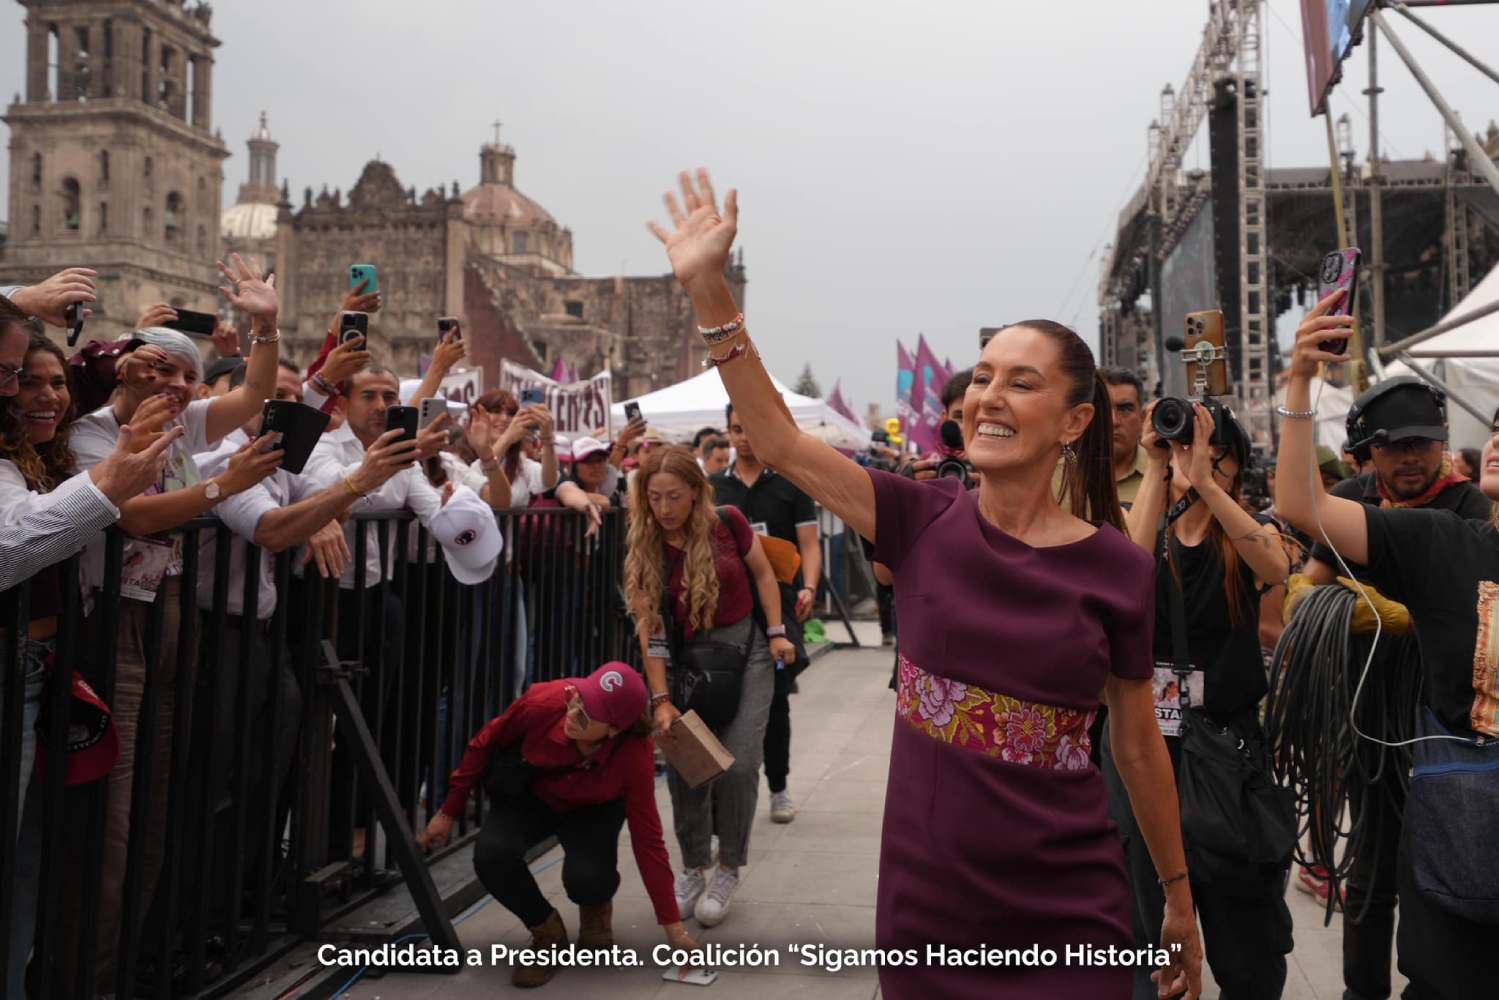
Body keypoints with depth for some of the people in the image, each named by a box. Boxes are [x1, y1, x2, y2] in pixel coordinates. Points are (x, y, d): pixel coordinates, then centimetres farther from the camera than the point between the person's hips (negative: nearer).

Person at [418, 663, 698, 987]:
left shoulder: (634, 754, -36)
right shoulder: (544, 701, -35)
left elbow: (647, 838, -26)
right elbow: (485, 745, -14)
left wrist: (672, 925, -23)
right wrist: (449, 812, -5)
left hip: (592, 810, -1)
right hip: (529, 796, 2)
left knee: (586, 877, -31)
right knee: (491, 855, -28)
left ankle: (596, 913, 10)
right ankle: (547, 932, 2)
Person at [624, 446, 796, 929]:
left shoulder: (727, 523, -11)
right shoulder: (645, 549, -7)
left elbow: (762, 573, 3)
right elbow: (649, 627, -9)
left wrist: (776, 633, -2)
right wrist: (661, 698, -14)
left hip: (746, 649, -2)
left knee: (737, 764, -9)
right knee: (685, 767, 1)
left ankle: (728, 870, 11)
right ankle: (691, 869, 23)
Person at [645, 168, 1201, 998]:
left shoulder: (1117, 569, -7)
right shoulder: (923, 523, -4)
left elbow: (1138, 745, 2)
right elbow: (779, 441, -9)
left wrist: (1179, 899, 10)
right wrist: (708, 288, -15)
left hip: (1066, 919, -1)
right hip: (924, 908, 2)